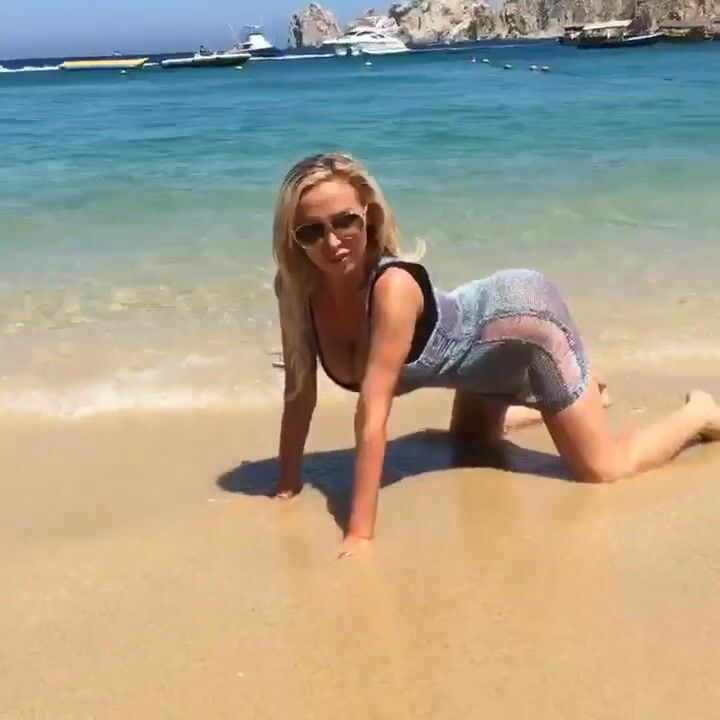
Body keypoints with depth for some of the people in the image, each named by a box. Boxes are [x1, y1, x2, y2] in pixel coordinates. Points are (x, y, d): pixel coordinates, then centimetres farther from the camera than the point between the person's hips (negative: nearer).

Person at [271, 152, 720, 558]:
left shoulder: (392, 287, -40)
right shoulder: (300, 290, -22)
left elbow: (373, 416, -41)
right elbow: (300, 392, -11)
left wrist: (360, 534, -39)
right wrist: (288, 482, -11)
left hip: (522, 313, -7)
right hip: (485, 340, 7)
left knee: (603, 470, -1)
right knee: (470, 441, 31)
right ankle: (570, 397, 51)